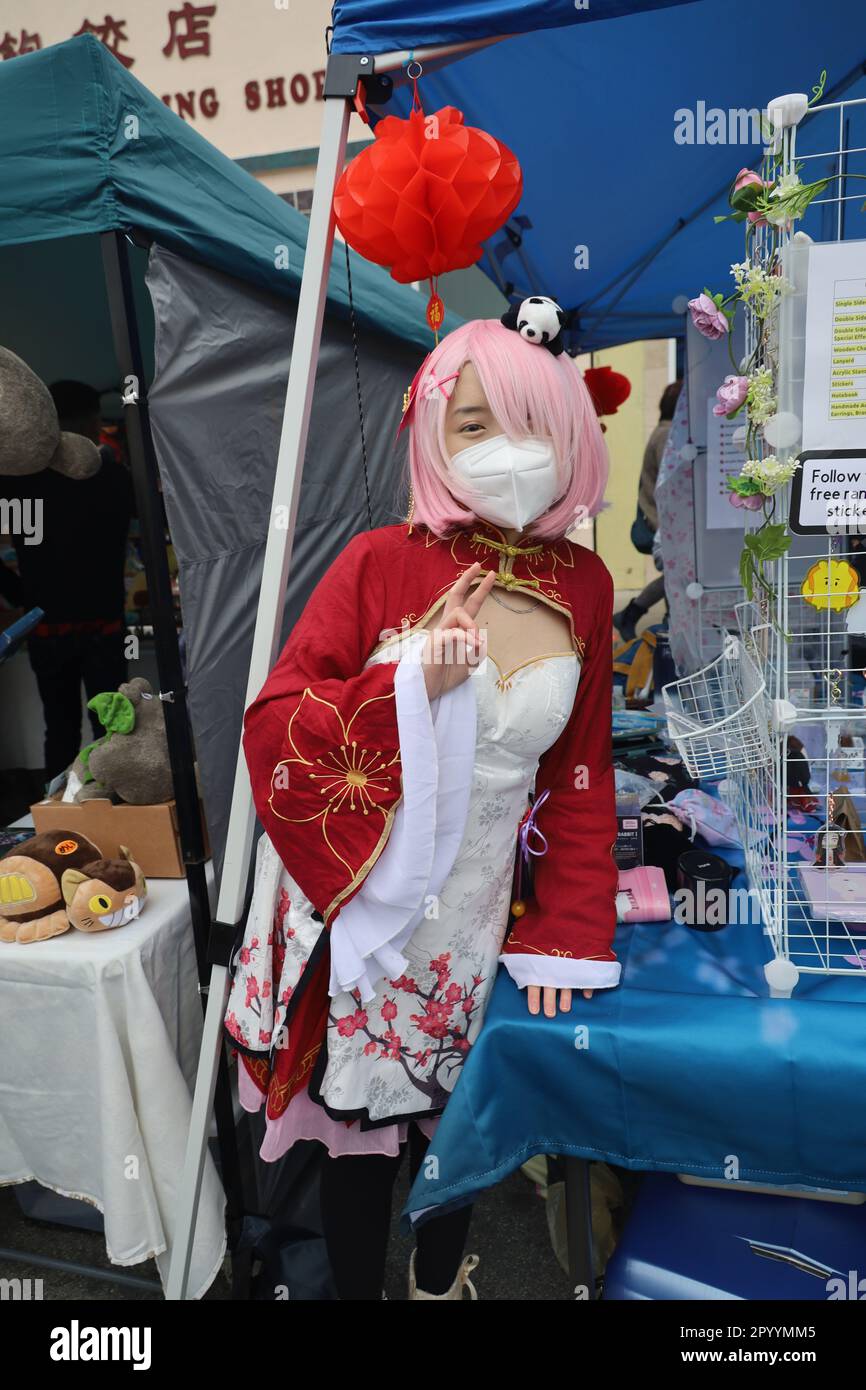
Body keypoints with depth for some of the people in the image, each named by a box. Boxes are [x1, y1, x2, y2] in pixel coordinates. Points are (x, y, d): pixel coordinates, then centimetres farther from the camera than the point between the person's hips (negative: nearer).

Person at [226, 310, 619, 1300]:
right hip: (361, 912, -3)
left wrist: (568, 938, 0)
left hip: (482, 913, 3)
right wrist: (409, 686, -25)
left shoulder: (584, 585, -3)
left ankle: (440, 1280, 54)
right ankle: (356, 1285, 47)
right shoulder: (380, 563, -13)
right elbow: (270, 726, -12)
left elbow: (581, 773, 2)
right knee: (360, 1128, 15)